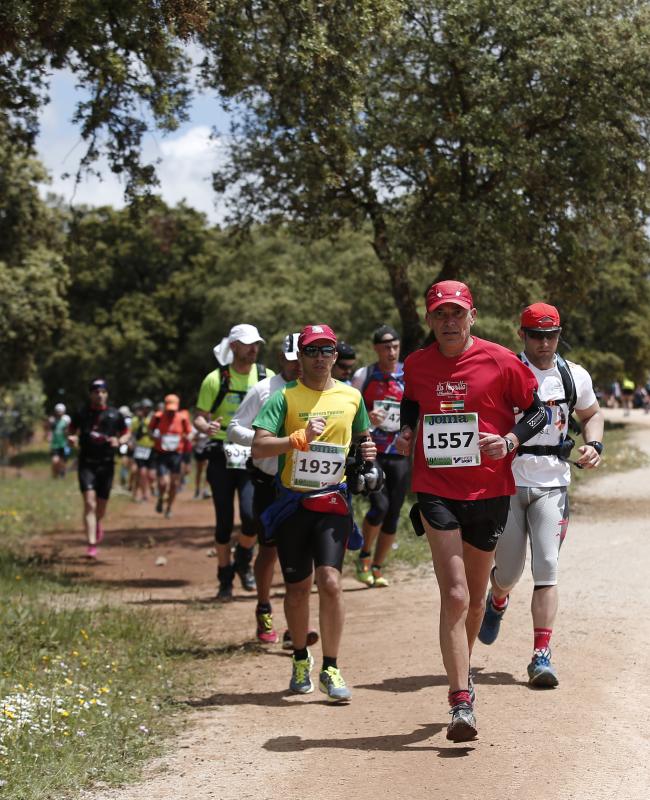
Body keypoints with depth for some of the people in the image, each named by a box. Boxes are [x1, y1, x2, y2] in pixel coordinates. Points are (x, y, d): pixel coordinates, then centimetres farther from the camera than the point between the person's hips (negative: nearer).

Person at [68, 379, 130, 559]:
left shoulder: (115, 415, 1)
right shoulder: (81, 413, 0)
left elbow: (126, 434, 12)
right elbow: (72, 431, 13)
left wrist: (119, 441, -9)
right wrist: (72, 439, -9)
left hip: (106, 464, 2)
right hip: (86, 464, -1)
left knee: (102, 503, 12)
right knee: (89, 502, -14)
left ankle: (98, 524, 48)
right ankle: (91, 544, -16)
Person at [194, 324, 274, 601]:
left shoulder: (267, 378, 5)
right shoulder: (215, 379, -1)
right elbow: (199, 416, 0)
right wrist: (207, 427, -22)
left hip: (254, 456, 1)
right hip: (222, 456, -1)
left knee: (251, 516, -16)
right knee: (224, 521, 2)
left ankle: (243, 560, 15)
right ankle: (225, 579, 18)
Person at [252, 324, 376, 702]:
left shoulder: (351, 396, 8)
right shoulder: (284, 397, -2)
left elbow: (363, 437, 24)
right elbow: (259, 447, -12)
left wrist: (368, 449, 1)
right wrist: (301, 437, -24)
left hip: (333, 501, 1)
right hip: (293, 501, -1)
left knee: (330, 582, -12)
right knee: (298, 586, 10)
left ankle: (331, 669, -3)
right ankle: (301, 658, 31)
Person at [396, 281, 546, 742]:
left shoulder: (500, 361, -4)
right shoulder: (417, 365, 4)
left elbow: (538, 411, 4)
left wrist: (510, 440, -14)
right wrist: (406, 434, 3)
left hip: (489, 492, 0)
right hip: (437, 492, 0)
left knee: (475, 597, 15)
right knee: (454, 595, -12)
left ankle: (463, 669, 42)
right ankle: (462, 703, -14)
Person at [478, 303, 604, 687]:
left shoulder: (575, 376, 6)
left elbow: (593, 413, 22)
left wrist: (594, 444, 3)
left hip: (552, 485, 2)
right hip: (508, 481, -1)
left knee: (547, 568, -9)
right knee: (509, 571, 6)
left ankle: (541, 656, -8)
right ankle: (497, 602, 43)